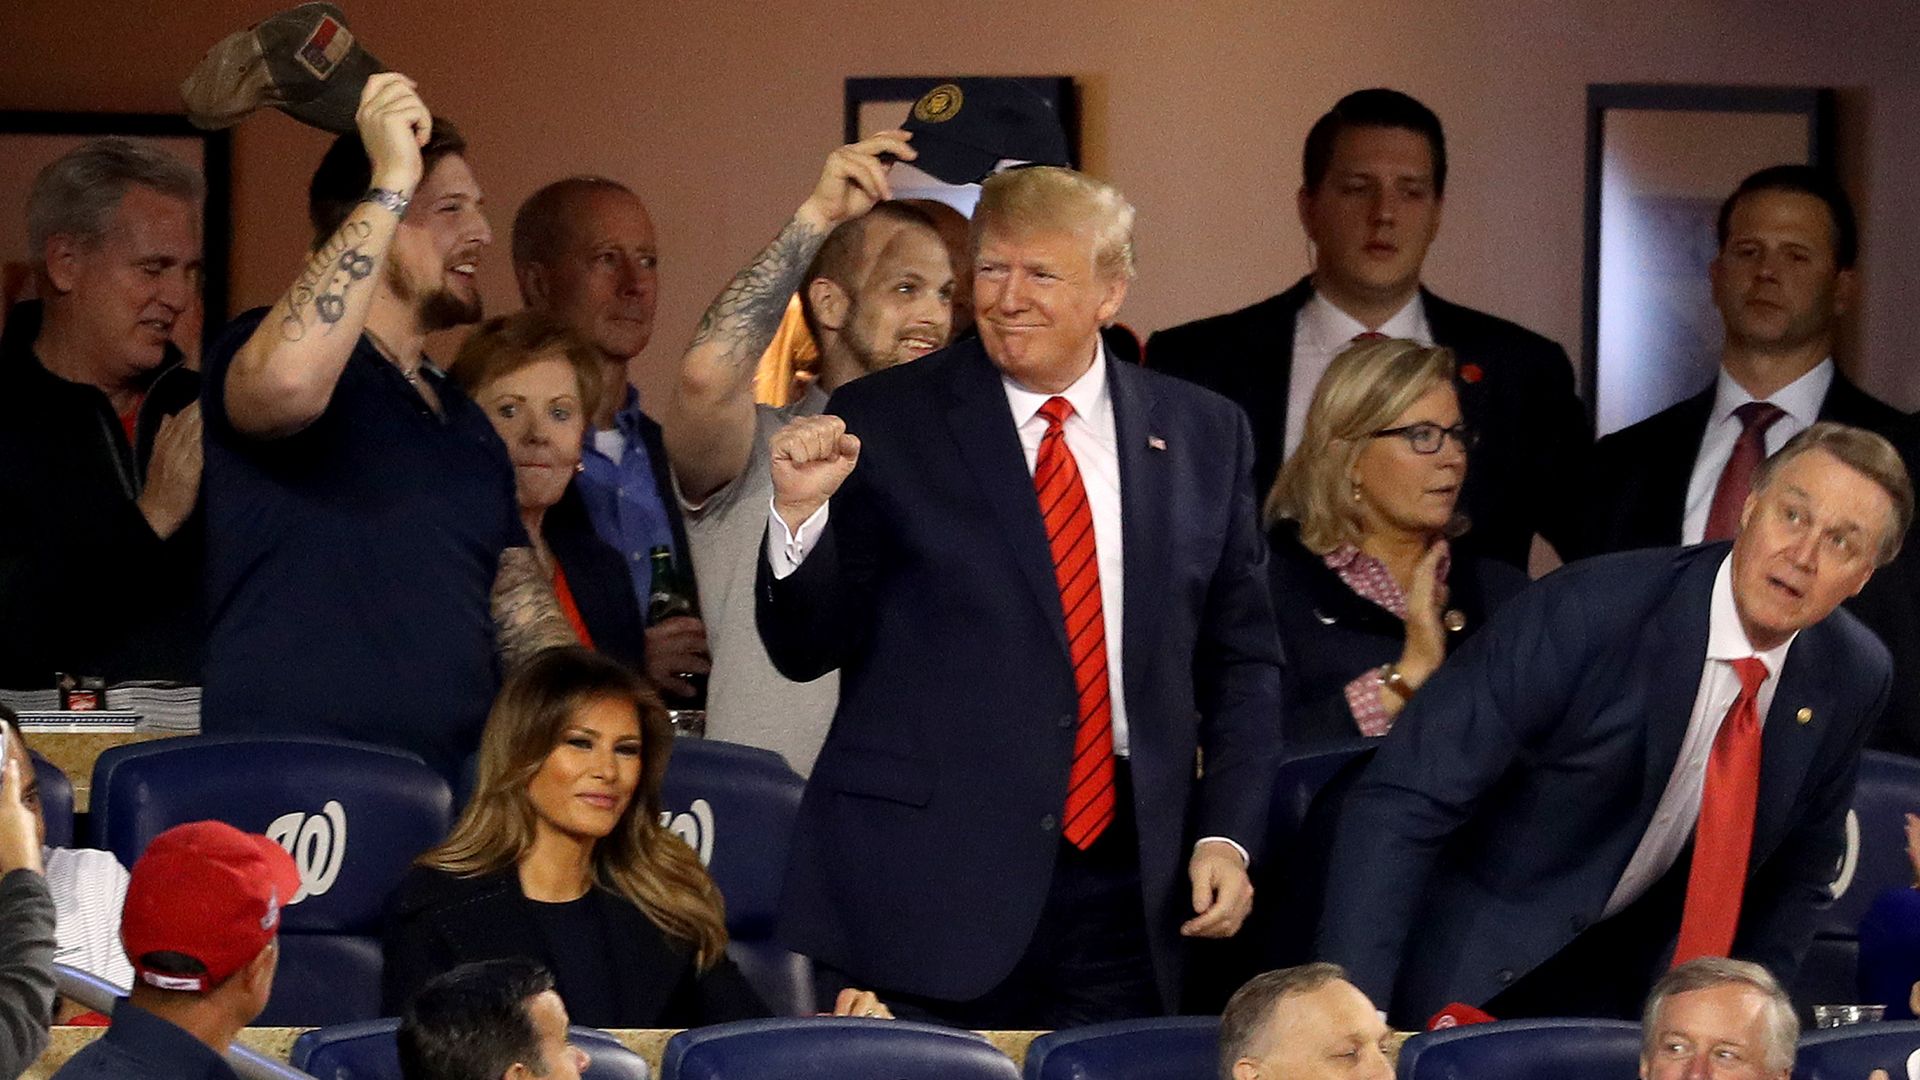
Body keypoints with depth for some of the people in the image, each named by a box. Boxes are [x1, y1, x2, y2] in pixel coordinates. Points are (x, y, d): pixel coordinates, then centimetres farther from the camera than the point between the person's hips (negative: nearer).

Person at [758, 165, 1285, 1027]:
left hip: (1122, 883, 2)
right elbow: (807, 650, 1)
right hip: (926, 880, -2)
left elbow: (1241, 661, 15)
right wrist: (802, 513, -17)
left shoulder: (1203, 436, 9)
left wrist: (1227, 836, 4)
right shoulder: (884, 423, 0)